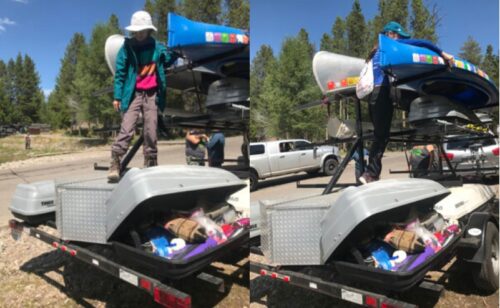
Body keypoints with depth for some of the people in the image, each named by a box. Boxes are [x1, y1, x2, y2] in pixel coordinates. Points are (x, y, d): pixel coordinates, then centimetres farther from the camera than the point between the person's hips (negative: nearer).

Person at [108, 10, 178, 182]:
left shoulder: (157, 47, 8)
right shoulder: (127, 47, 2)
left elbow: (168, 60, 26)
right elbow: (120, 73, 2)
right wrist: (117, 96, -4)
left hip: (152, 95, 2)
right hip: (133, 94, -2)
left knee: (151, 133, 4)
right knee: (126, 130, -12)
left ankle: (150, 166, 13)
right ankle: (115, 165, -11)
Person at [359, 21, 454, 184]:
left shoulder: (378, 51, 26)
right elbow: (419, 43, -7)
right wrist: (442, 53, -6)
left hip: (375, 93, 8)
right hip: (381, 93, -8)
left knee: (379, 135, 6)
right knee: (381, 136, -10)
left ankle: (371, 174, 2)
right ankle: (370, 174, -13)